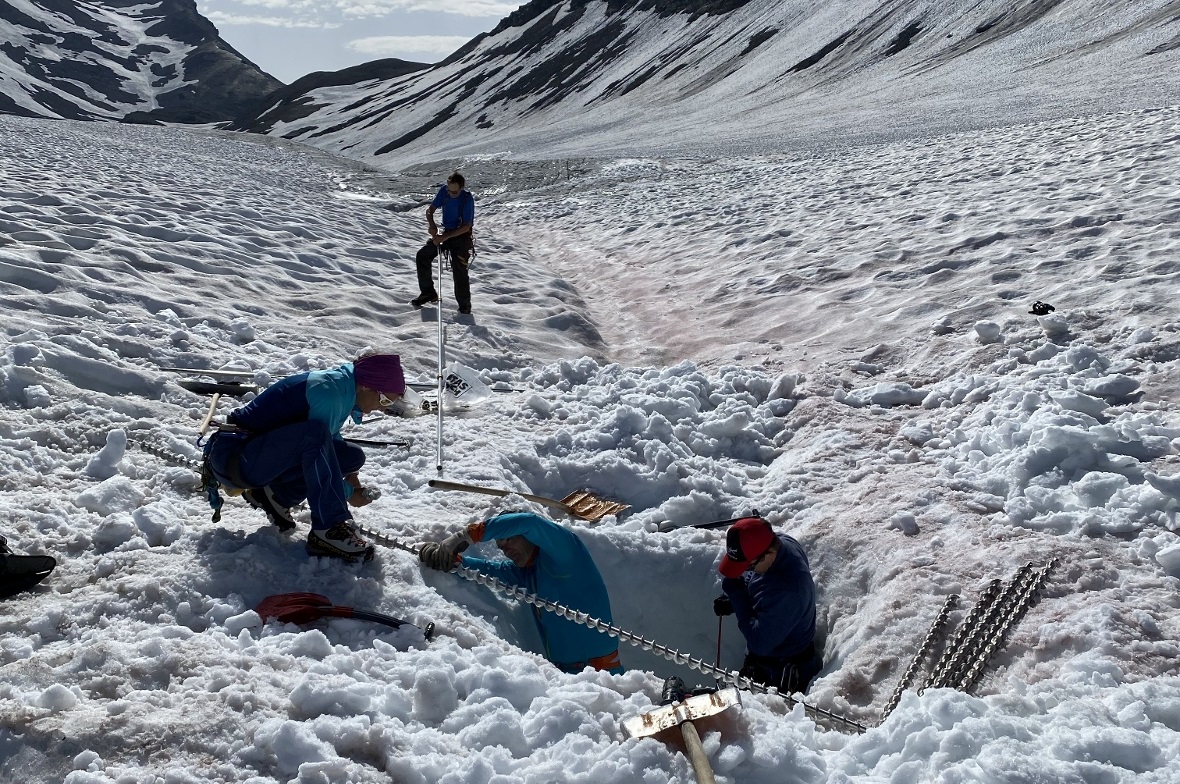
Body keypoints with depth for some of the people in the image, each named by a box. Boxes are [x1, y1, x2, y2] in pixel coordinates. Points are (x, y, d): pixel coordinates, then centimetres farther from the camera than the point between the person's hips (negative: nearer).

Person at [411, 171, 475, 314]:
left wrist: (445, 237, -31)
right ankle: (428, 293, 12)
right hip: (445, 233, 6)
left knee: (459, 270, -17)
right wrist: (432, 225, -21)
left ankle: (464, 305, -1)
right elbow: (430, 210, 1)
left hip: (462, 236, -6)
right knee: (422, 256, 0)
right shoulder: (444, 191, -8)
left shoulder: (468, 199, -23)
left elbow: (466, 227, -24)